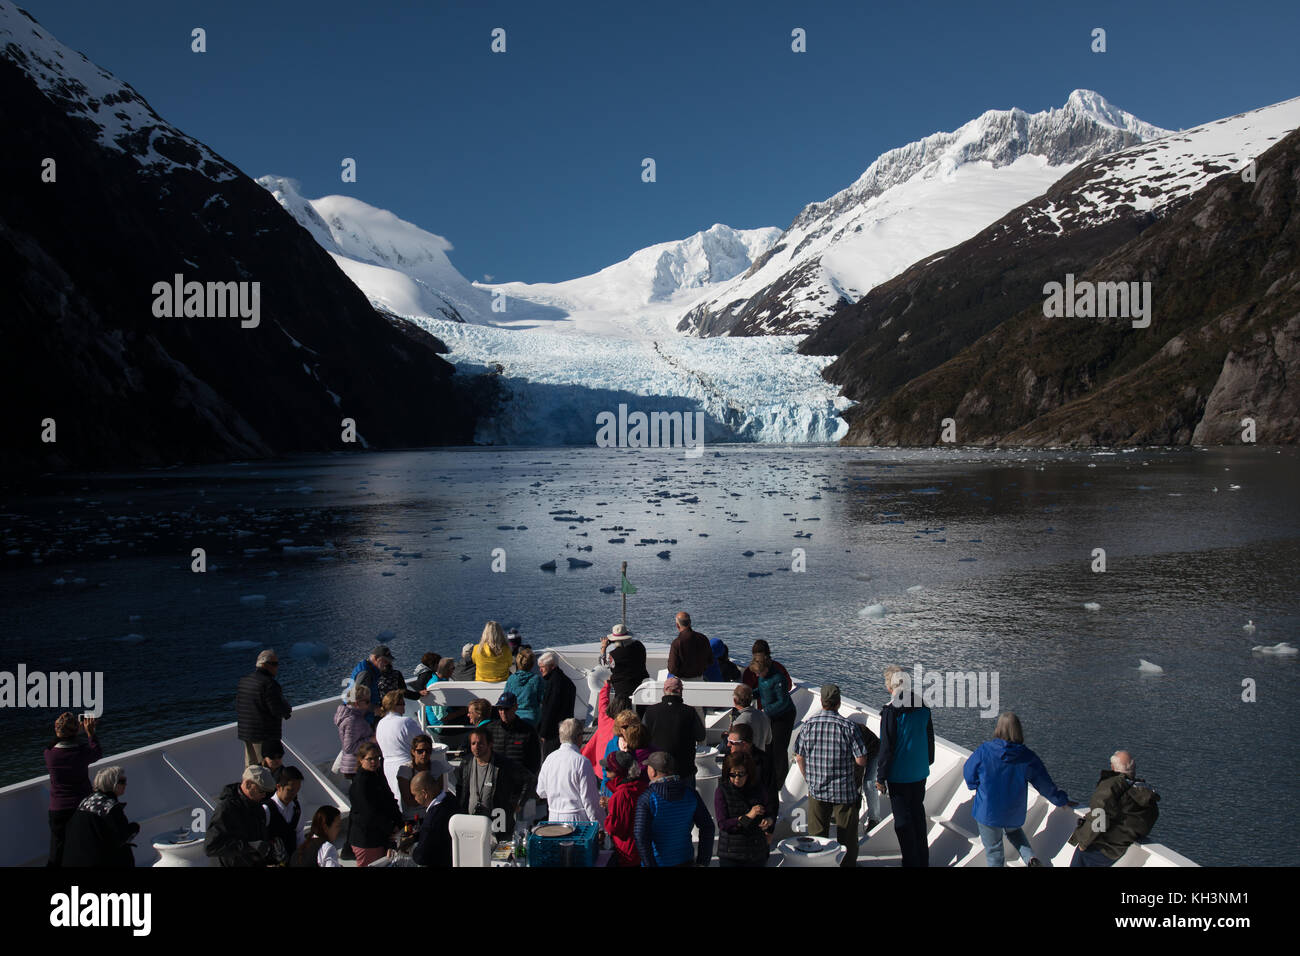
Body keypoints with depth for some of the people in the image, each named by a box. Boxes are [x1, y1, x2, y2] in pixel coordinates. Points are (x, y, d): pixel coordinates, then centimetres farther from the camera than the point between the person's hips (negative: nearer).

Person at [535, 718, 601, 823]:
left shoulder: (549, 759, 4)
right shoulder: (581, 762, -14)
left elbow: (541, 793, 13)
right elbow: (588, 798, -12)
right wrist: (596, 825, -5)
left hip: (554, 818, 6)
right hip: (577, 819, -6)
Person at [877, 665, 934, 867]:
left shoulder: (891, 711, -19)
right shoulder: (923, 708, 0)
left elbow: (886, 748, -17)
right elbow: (930, 739, 12)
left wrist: (881, 777, -9)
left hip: (899, 775, -6)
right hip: (920, 773, 6)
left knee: (902, 820, 4)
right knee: (918, 814, 19)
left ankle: (911, 861, 8)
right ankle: (923, 860, 28)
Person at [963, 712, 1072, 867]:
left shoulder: (984, 751, -21)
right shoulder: (1028, 758, -15)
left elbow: (969, 773, -5)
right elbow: (1046, 785, -3)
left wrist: (976, 785, 18)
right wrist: (1061, 800, 16)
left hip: (988, 812, -2)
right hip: (1015, 814, 3)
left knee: (994, 851, 16)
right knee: (1013, 830, 34)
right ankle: (1030, 858, 11)